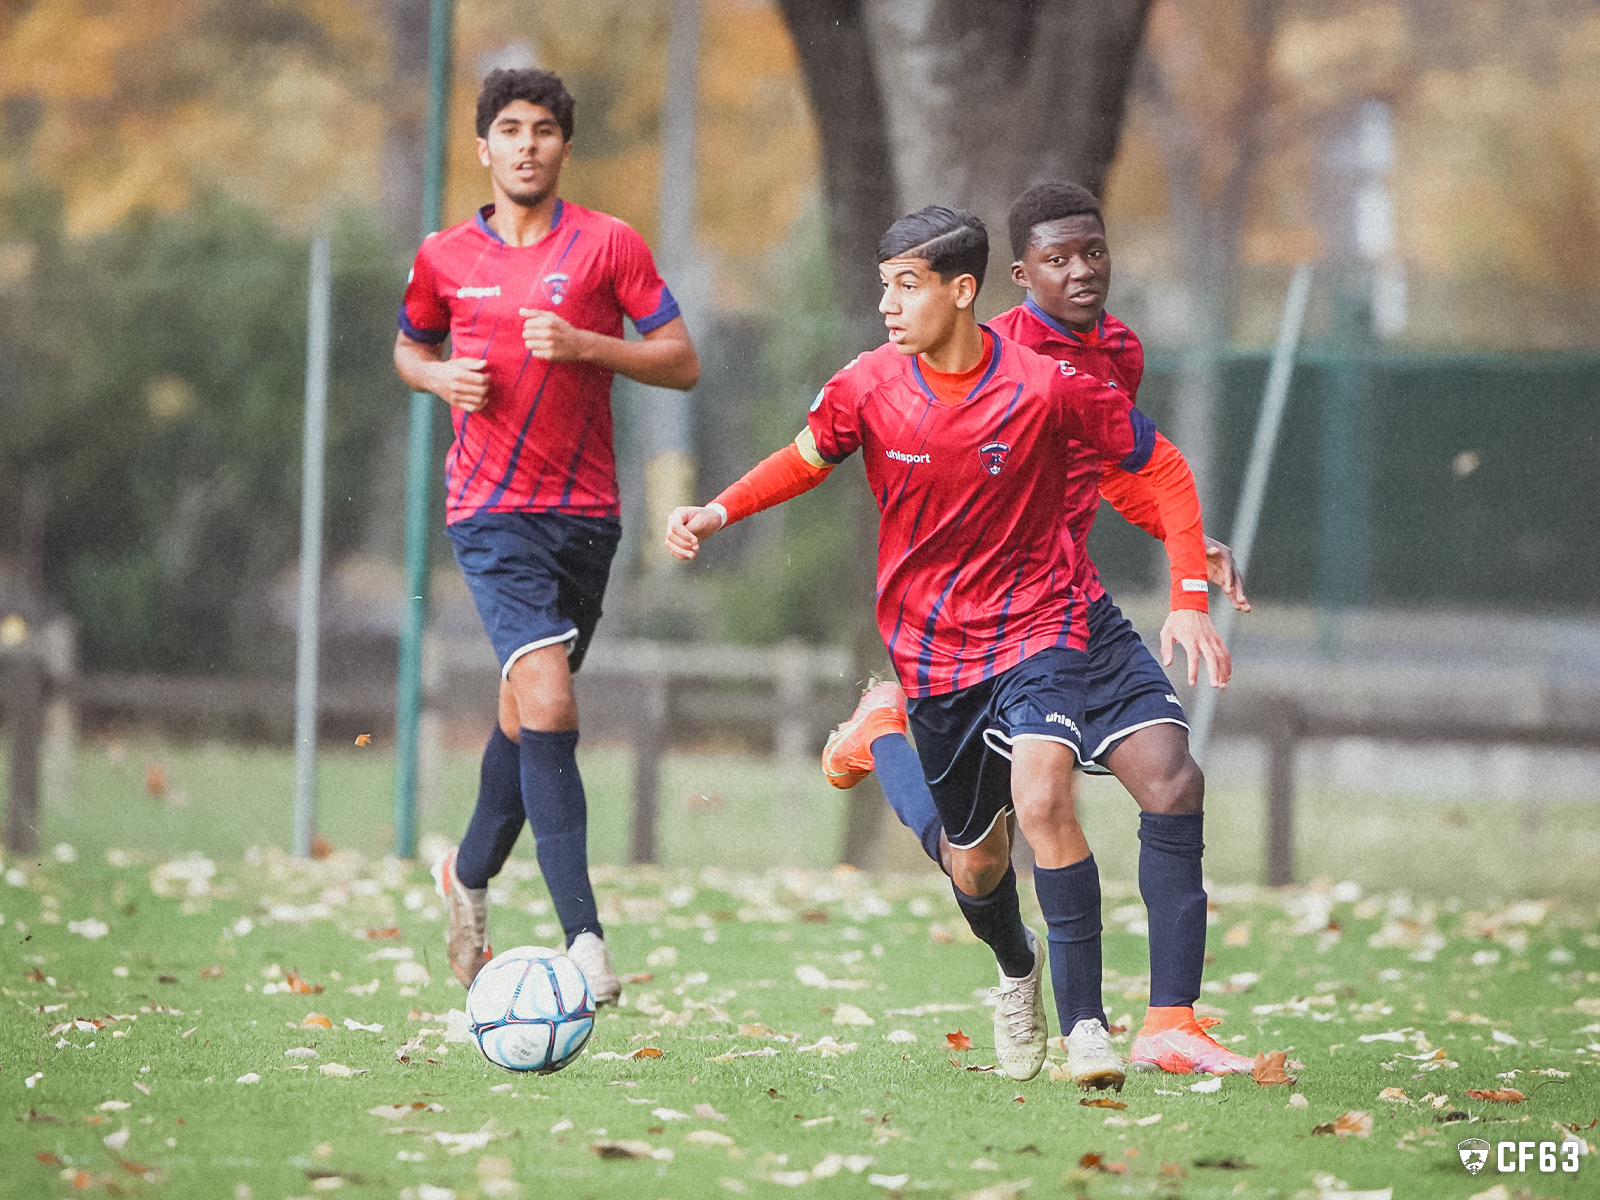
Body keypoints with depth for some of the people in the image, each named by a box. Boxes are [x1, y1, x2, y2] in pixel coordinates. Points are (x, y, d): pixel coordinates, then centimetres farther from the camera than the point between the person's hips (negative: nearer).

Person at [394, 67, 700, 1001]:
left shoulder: (609, 246, 0)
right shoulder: (446, 258, 5)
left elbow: (683, 363, -2)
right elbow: (410, 348, 23)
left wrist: (585, 344, -17)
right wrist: (442, 377, 0)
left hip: (586, 511, 2)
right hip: (492, 509, -2)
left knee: (527, 710, 17)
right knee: (549, 703, -20)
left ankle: (472, 873, 44)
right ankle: (584, 936, -25)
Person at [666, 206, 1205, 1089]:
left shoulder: (1046, 386, -17)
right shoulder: (868, 388, -10)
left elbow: (1160, 468, -5)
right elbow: (806, 459, 11)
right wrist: (718, 512, -6)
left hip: (1036, 628, -3)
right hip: (931, 648, 3)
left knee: (1041, 799, -28)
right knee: (974, 860, 11)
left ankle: (1082, 1021, -21)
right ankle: (1016, 968, 46)